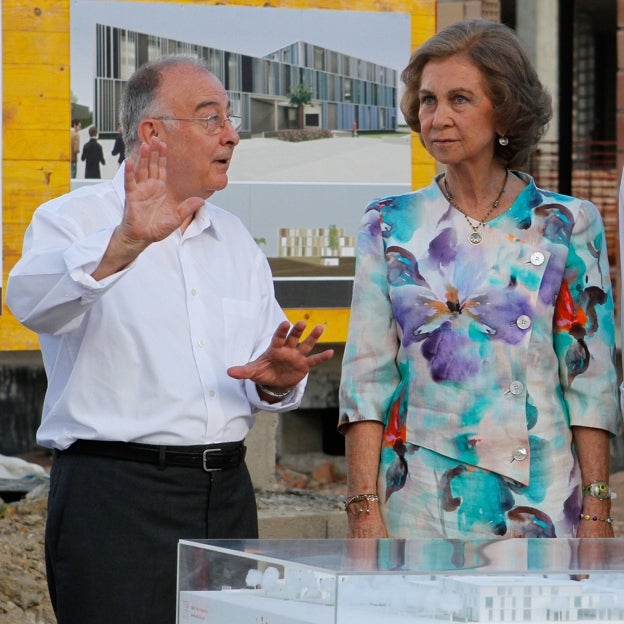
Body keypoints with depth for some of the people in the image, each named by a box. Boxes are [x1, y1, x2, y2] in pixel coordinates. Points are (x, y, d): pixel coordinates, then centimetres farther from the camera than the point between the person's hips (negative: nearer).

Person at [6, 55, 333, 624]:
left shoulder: (235, 240, 18)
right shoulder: (77, 220, -2)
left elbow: (267, 371, 18)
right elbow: (34, 301, -24)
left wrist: (273, 382, -6)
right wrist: (124, 245, -40)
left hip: (226, 492, 6)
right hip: (114, 492, -6)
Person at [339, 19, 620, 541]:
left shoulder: (568, 225, 3)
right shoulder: (390, 226, 6)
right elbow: (368, 376, 2)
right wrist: (364, 507, -6)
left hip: (539, 500, -1)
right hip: (419, 506, 1)